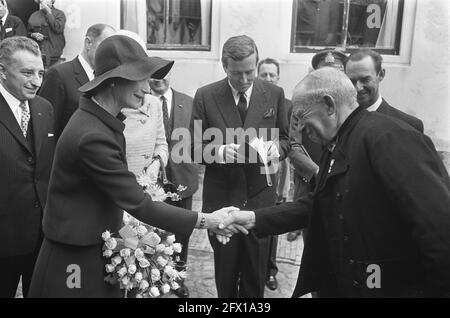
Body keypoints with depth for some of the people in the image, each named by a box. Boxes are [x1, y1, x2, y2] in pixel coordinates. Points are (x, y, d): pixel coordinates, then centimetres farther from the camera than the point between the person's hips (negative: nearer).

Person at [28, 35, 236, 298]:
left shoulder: (100, 118, 1)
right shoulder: (93, 136, -27)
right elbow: (138, 204, -25)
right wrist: (205, 221, -21)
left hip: (100, 249, 8)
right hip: (76, 262, -8)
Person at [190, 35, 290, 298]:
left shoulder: (275, 94, 0)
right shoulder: (205, 96, -4)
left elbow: (286, 138, 9)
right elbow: (195, 148, -2)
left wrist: (277, 148, -14)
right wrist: (218, 151, -22)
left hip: (261, 197, 1)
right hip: (221, 198, 0)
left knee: (256, 273, 13)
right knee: (225, 272, 15)